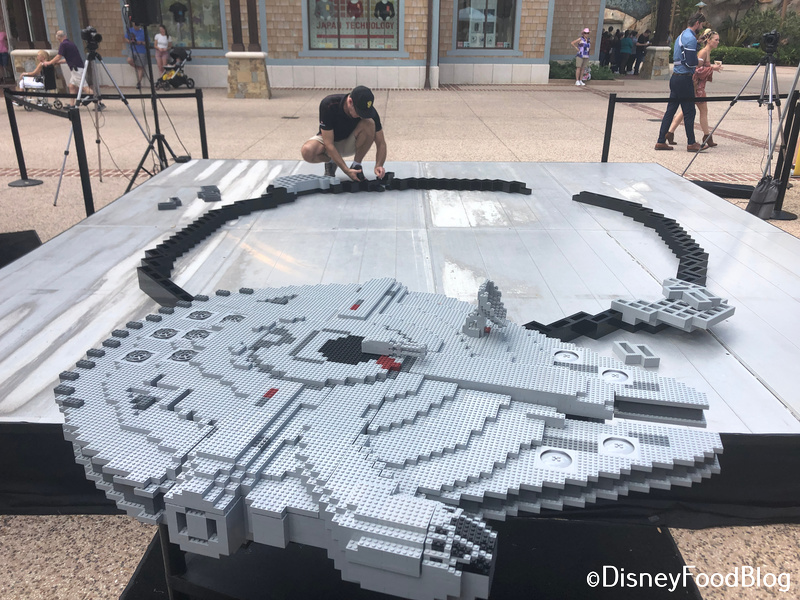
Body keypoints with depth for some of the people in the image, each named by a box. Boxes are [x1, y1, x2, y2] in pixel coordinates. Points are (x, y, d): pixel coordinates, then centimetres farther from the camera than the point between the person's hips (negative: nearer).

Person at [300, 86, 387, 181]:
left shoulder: (368, 110, -25)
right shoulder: (328, 105, -32)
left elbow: (381, 143, -18)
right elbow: (328, 144, -30)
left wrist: (378, 165, -37)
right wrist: (346, 170, -38)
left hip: (351, 143, 2)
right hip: (329, 139, -1)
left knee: (369, 123, -30)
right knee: (307, 151, -35)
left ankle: (356, 165, -13)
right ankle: (330, 162, -1)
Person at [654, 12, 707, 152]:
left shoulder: (681, 36, 18)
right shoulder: (691, 38, -13)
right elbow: (691, 62, -20)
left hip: (675, 77, 9)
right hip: (684, 79, -9)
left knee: (670, 110, 9)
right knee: (689, 112, -2)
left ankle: (661, 141, 8)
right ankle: (691, 143, 5)